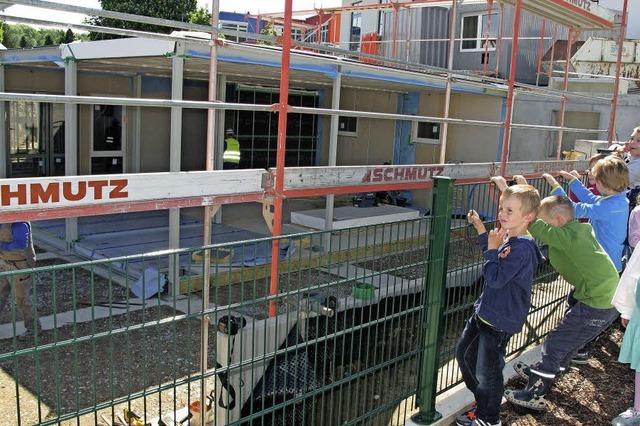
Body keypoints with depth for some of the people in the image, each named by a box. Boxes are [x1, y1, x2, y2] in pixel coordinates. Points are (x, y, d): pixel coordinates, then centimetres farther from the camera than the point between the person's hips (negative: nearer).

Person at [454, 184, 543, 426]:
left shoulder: (522, 248, -24)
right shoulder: (507, 238, 3)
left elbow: (495, 278, -27)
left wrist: (493, 248, -19)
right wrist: (480, 229, 17)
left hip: (500, 321, -10)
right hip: (484, 311, 10)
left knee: (487, 372, 4)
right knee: (464, 354, 20)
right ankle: (484, 406, 39)